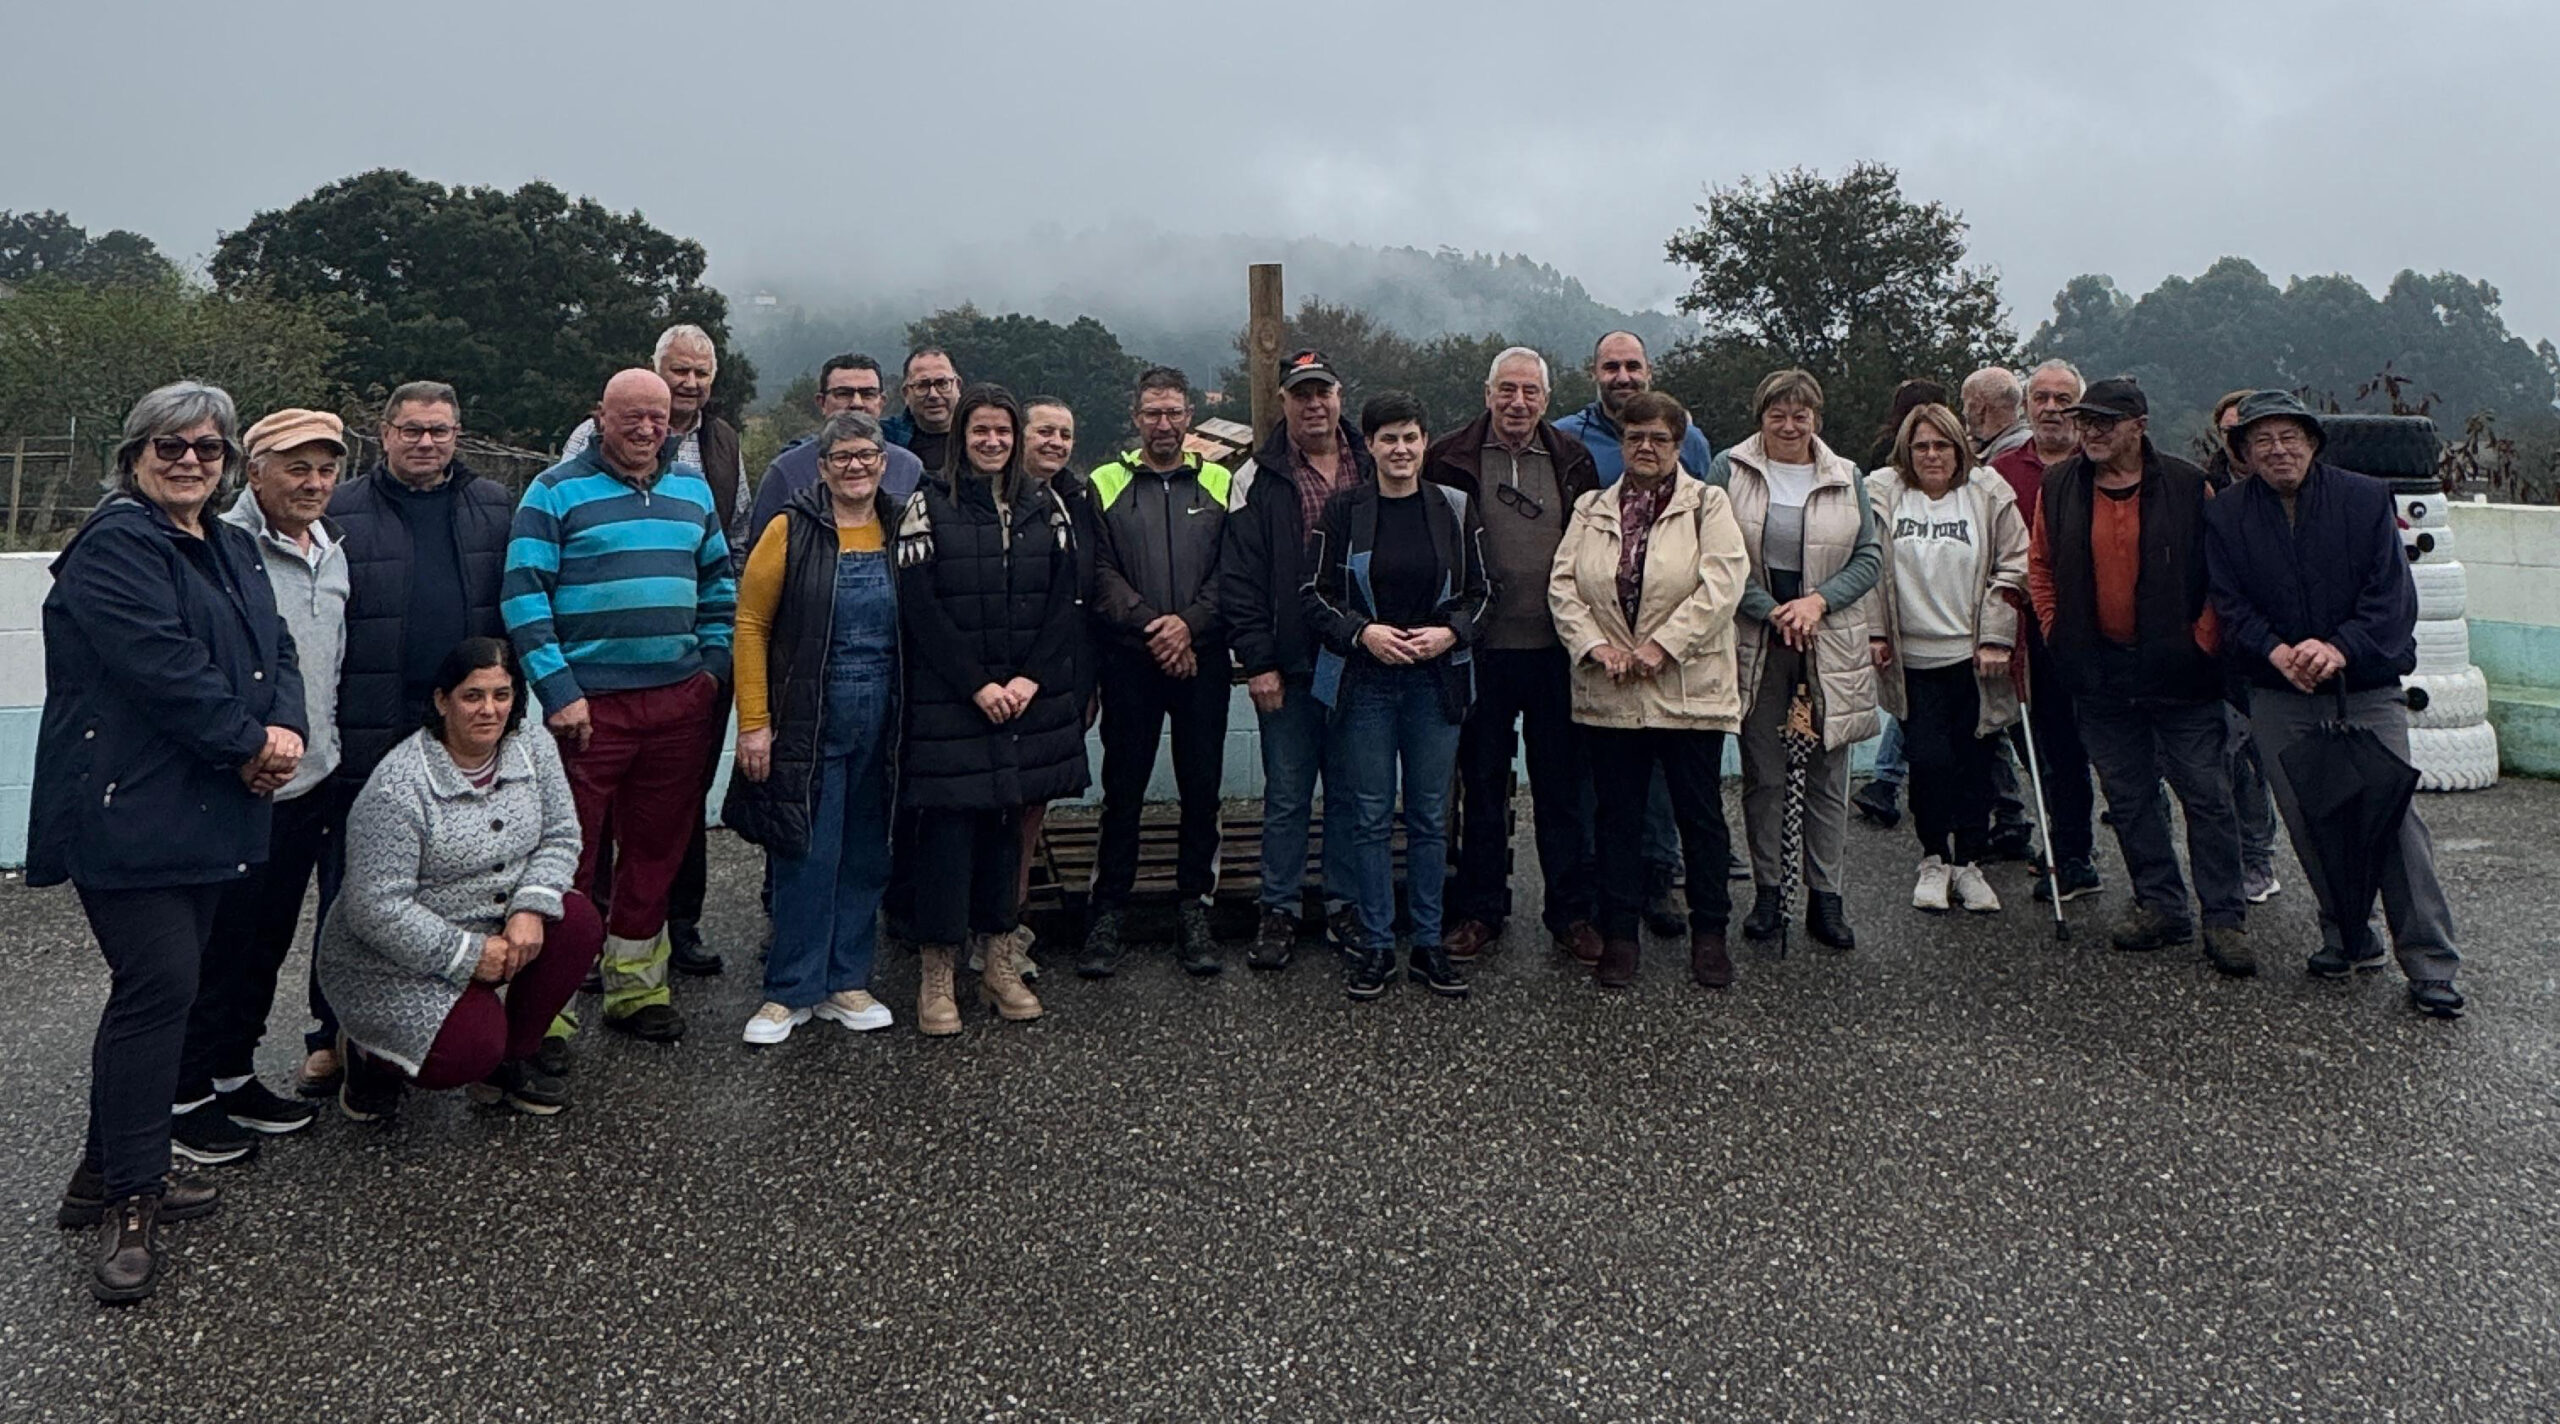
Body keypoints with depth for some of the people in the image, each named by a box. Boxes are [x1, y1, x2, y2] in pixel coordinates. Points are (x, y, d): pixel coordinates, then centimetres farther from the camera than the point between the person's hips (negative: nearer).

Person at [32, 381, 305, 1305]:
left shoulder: (230, 547, 17)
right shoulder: (114, 546, -10)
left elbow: (274, 649, 11)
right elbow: (162, 667, -21)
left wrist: (284, 728, -8)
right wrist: (249, 742, -13)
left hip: (208, 808, 9)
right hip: (129, 811, -9)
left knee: (163, 986, 13)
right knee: (161, 984, -11)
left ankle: (111, 1173, 25)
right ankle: (127, 1204, -1)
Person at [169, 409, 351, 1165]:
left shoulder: (333, 554, 11)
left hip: (310, 786, 8)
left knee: (269, 939, 17)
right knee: (219, 945, 4)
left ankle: (233, 1074, 32)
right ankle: (184, 1095, 19)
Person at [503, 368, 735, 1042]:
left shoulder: (692, 488, 14)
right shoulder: (556, 491, -3)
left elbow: (718, 583, 21)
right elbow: (524, 597, -8)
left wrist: (713, 664, 9)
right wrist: (559, 691, -14)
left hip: (680, 700, 5)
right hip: (589, 702, -5)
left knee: (658, 847, 12)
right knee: (572, 853, -2)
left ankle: (635, 984, 25)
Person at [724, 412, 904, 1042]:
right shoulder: (793, 530, -4)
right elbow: (751, 624, -5)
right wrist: (753, 722, -10)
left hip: (881, 725, 4)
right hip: (808, 724, -4)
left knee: (866, 856, 10)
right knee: (807, 858, -1)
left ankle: (845, 982, 22)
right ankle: (790, 991, 13)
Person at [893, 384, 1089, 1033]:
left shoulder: (1045, 506, 10)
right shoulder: (928, 506, -1)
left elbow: (1065, 600, 4)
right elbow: (918, 609, -8)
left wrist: (1030, 678, -8)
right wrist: (978, 685, -13)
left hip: (1027, 695, 4)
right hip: (948, 699, -3)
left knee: (1007, 821, 10)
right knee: (947, 826, -3)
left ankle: (997, 959, 20)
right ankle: (937, 972, 7)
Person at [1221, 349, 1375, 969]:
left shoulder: (1372, 468, 9)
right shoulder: (1259, 479, 0)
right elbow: (1238, 579, -3)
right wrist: (1257, 661, -9)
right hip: (1289, 668, -2)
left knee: (1350, 791, 11)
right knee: (1286, 795, 5)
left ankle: (1344, 904, 24)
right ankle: (1279, 910, 17)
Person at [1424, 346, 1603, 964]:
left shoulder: (1573, 460, 5)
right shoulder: (1451, 459, -1)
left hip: (1555, 648, 1)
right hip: (1484, 650, -1)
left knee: (1562, 785, 8)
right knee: (1482, 784, 8)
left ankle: (1572, 912, 19)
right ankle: (1480, 910, 20)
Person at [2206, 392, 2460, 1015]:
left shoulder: (2366, 499, 1)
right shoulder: (2225, 515, 5)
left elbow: (2391, 596, -4)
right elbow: (2231, 605, 0)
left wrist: (2340, 648, -20)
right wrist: (2277, 652, -18)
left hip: (2367, 688, -2)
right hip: (2278, 697, 2)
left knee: (2394, 817, -7)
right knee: (2308, 822, 7)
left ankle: (2430, 964, -1)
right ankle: (2348, 938, 24)